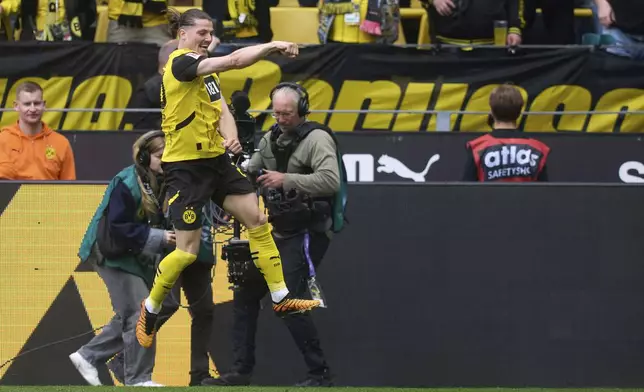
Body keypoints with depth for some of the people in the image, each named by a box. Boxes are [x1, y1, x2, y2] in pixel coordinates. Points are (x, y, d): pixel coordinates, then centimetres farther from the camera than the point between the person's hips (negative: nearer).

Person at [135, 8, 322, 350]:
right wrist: (272, 46, -25)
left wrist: (231, 137, -17)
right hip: (184, 166, -9)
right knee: (188, 251, -5)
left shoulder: (205, 69, 12)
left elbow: (222, 110, 3)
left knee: (257, 220, 3)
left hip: (215, 160, 9)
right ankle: (150, 308, 17)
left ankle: (280, 297, 10)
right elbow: (234, 61, -30)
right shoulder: (180, 63, -18)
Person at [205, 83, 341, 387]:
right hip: (278, 233, 9)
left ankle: (320, 375, -11)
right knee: (246, 293, 10)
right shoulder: (271, 140, 12)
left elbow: (331, 181, -26)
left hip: (307, 233, -9)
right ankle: (241, 371, 17)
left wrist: (286, 180, -28)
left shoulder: (317, 139, -13)